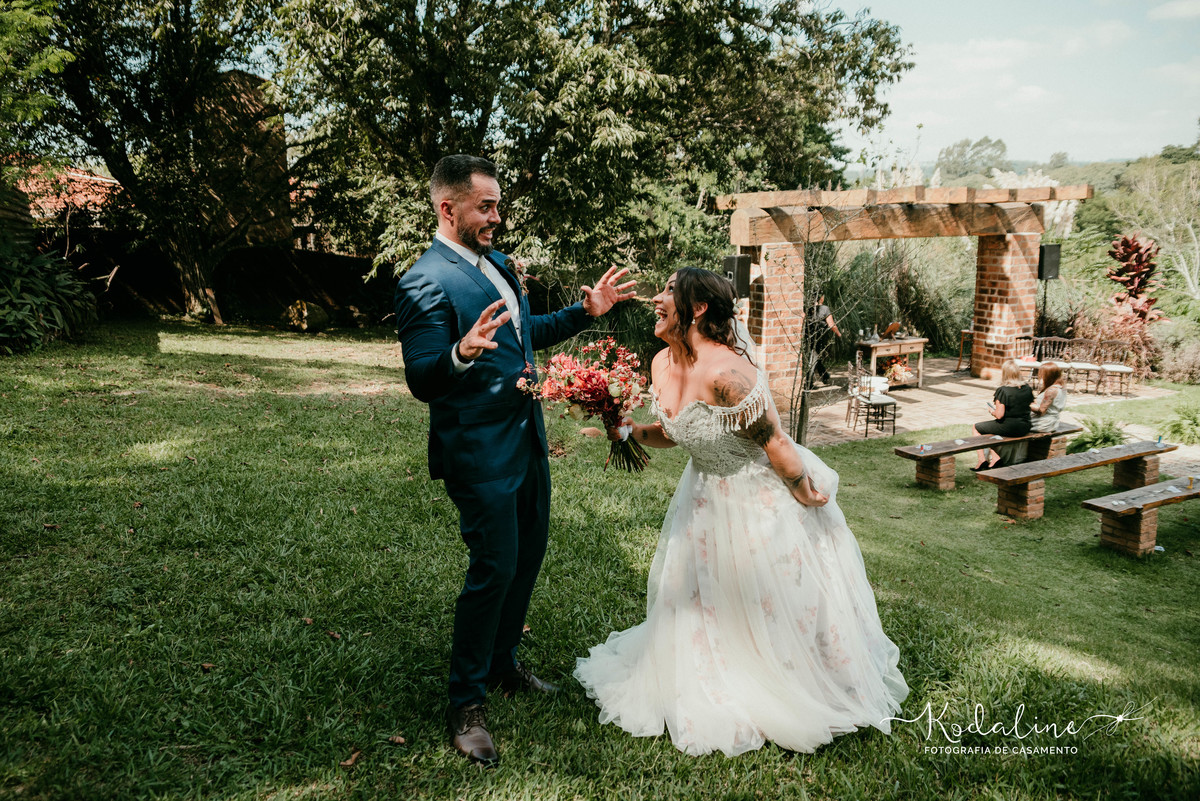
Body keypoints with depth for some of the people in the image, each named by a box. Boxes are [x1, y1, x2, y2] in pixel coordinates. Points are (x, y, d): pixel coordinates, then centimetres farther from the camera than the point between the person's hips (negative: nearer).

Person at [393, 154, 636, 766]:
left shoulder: (497, 264, 11)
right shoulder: (425, 283, -17)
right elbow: (421, 381, -21)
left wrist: (586, 311, 14)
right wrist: (461, 354, -41)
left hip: (527, 440, 9)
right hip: (479, 452, -9)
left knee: (529, 554, 18)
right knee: (494, 569, -3)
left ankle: (502, 663, 39)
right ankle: (467, 703, 17)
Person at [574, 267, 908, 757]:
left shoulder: (725, 373, -33)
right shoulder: (662, 365, -6)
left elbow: (774, 442, -23)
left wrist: (804, 494, -12)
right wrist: (628, 429, -7)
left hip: (762, 495, -8)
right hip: (706, 495, 8)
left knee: (771, 601, 8)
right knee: (697, 595, 18)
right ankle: (710, 686, 43)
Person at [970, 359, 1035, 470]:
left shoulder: (1002, 391, -18)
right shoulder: (1027, 388, 1)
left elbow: (999, 415, -20)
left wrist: (992, 411, 0)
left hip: (1008, 428, -7)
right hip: (1024, 428, 7)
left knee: (975, 428, 15)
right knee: (987, 426, 29)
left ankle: (982, 459, 9)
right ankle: (994, 457, 17)